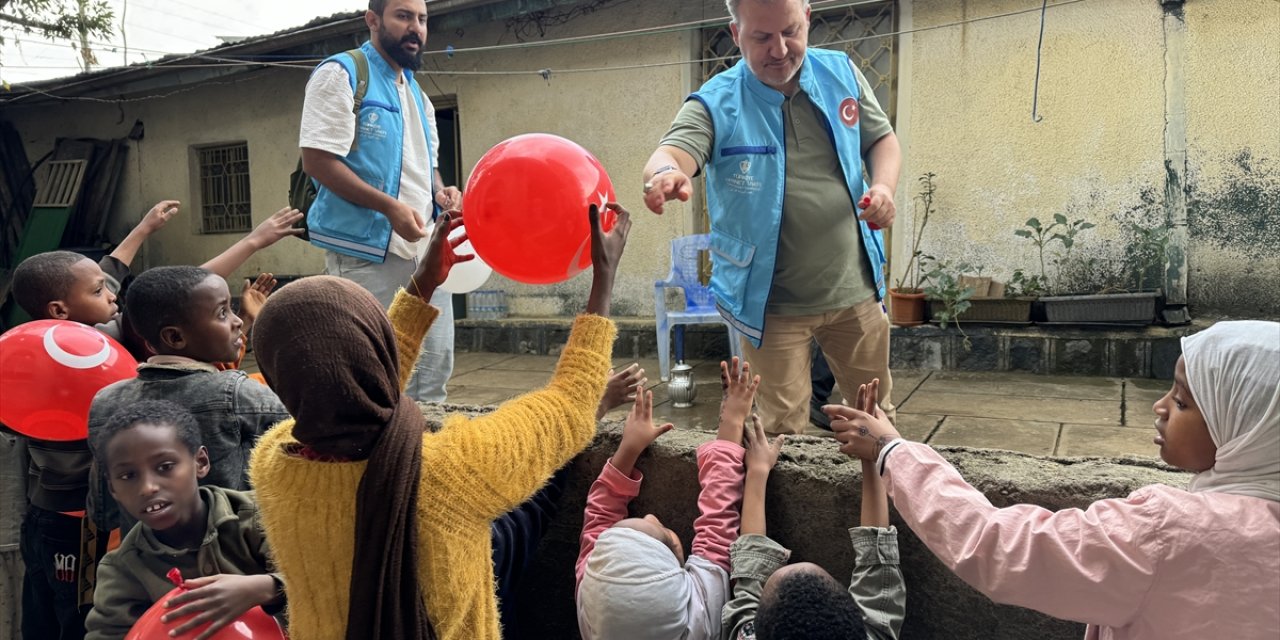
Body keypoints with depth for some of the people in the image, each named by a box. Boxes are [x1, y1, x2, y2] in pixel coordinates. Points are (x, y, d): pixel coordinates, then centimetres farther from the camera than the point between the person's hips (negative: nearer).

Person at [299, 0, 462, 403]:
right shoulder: (341, 73, -6)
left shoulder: (417, 92, 18)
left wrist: (440, 192, 2)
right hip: (366, 253, -8)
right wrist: (389, 206, -22)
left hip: (424, 252, 8)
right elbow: (317, 160, -14)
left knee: (434, 363, 9)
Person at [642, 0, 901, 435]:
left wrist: (884, 186, -11)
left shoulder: (842, 73, 0)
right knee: (783, 431, 8)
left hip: (855, 290, 4)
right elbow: (672, 152, -30)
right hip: (773, 304, -3)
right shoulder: (717, 104, -13)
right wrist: (667, 172, -55)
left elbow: (882, 139, 11)